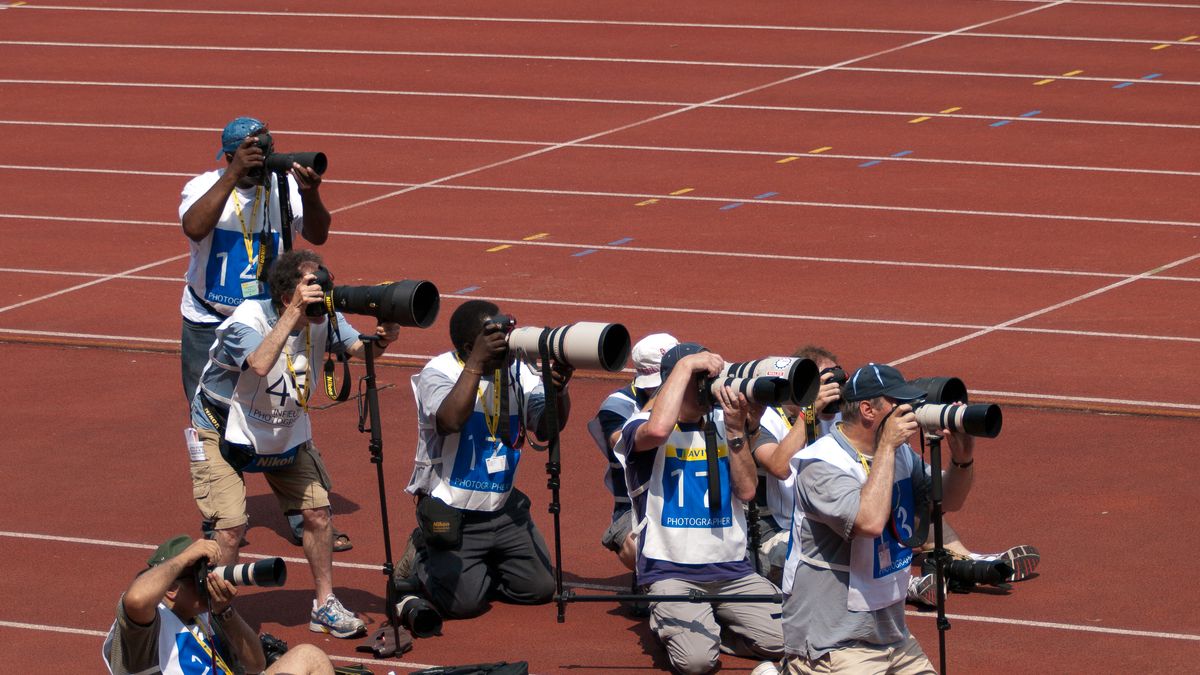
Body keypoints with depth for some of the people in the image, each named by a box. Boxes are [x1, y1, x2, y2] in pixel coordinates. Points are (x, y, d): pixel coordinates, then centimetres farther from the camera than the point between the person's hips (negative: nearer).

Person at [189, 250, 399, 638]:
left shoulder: (323, 319, -14)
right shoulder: (248, 320, -32)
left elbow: (358, 348, -24)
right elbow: (261, 364, -50)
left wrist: (381, 340, -46)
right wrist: (295, 311, -50)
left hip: (286, 432, 6)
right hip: (222, 432, -6)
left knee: (317, 510, 3)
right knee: (230, 526, -17)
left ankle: (324, 606, 20)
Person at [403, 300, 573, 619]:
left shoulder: (516, 370, 0)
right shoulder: (438, 373, -15)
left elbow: (547, 428, -6)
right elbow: (450, 421, -35)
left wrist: (558, 389, -26)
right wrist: (477, 363, -34)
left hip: (504, 508, 6)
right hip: (452, 515, -6)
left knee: (539, 588, 3)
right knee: (465, 601, -14)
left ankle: (481, 569, 28)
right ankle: (422, 558, 16)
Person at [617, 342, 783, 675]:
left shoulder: (720, 424, 11)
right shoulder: (639, 428, -5)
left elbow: (746, 491, 3)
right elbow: (657, 430, -32)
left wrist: (736, 430, -9)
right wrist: (685, 364, -21)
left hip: (733, 569, 5)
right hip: (671, 572, -5)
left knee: (784, 641, -12)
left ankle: (708, 627, 14)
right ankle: (668, 625, 10)